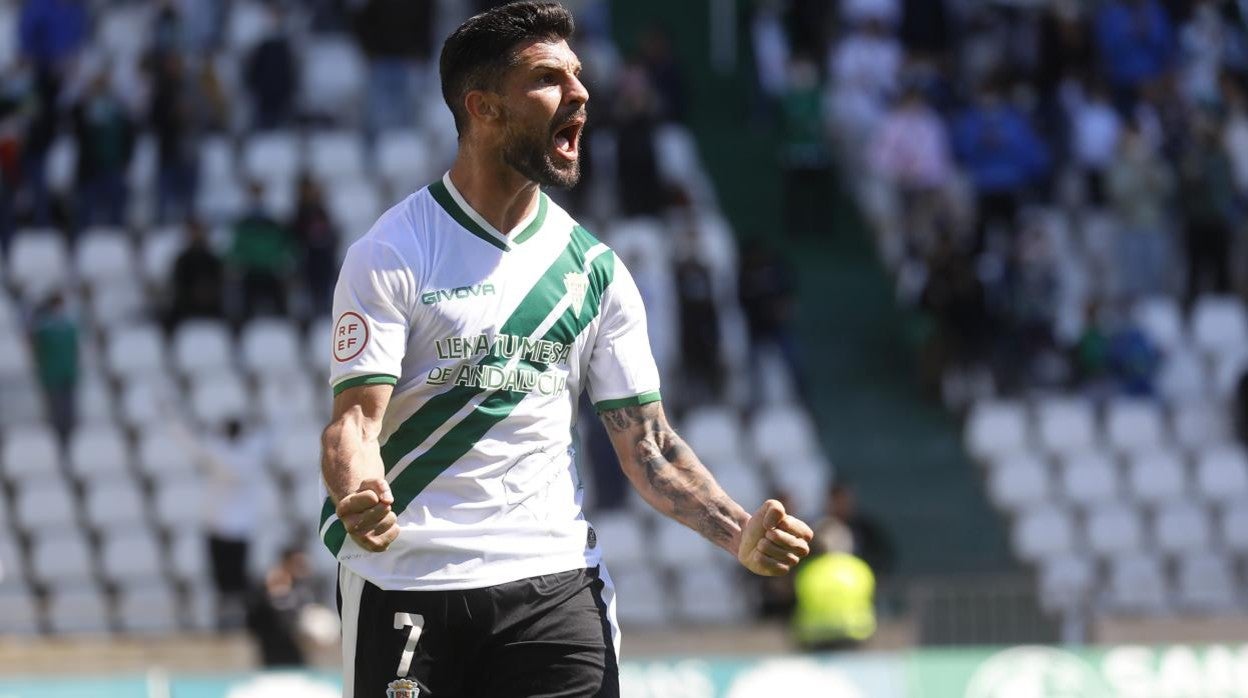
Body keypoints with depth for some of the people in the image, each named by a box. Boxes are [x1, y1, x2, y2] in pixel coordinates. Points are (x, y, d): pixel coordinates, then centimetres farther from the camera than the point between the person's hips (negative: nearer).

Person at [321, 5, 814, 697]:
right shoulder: (388, 255, -4)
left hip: (554, 582, 3)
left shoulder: (595, 269, 9)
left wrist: (741, 533, -8)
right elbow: (356, 417, -10)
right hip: (403, 582, -3)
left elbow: (647, 444, 9)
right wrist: (360, 502, -33)